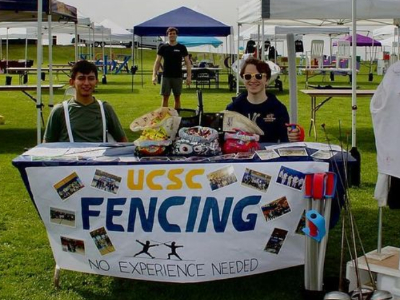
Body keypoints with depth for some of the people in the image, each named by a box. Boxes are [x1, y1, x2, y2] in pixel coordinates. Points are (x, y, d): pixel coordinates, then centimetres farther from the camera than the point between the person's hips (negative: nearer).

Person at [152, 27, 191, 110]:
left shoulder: (181, 48, 2)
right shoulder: (163, 47, 3)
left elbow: (187, 62, 3)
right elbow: (157, 62, 3)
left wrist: (189, 76, -6)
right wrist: (154, 75, -8)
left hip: (178, 77, 0)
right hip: (166, 77, 0)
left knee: (177, 97, 7)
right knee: (165, 97, 1)